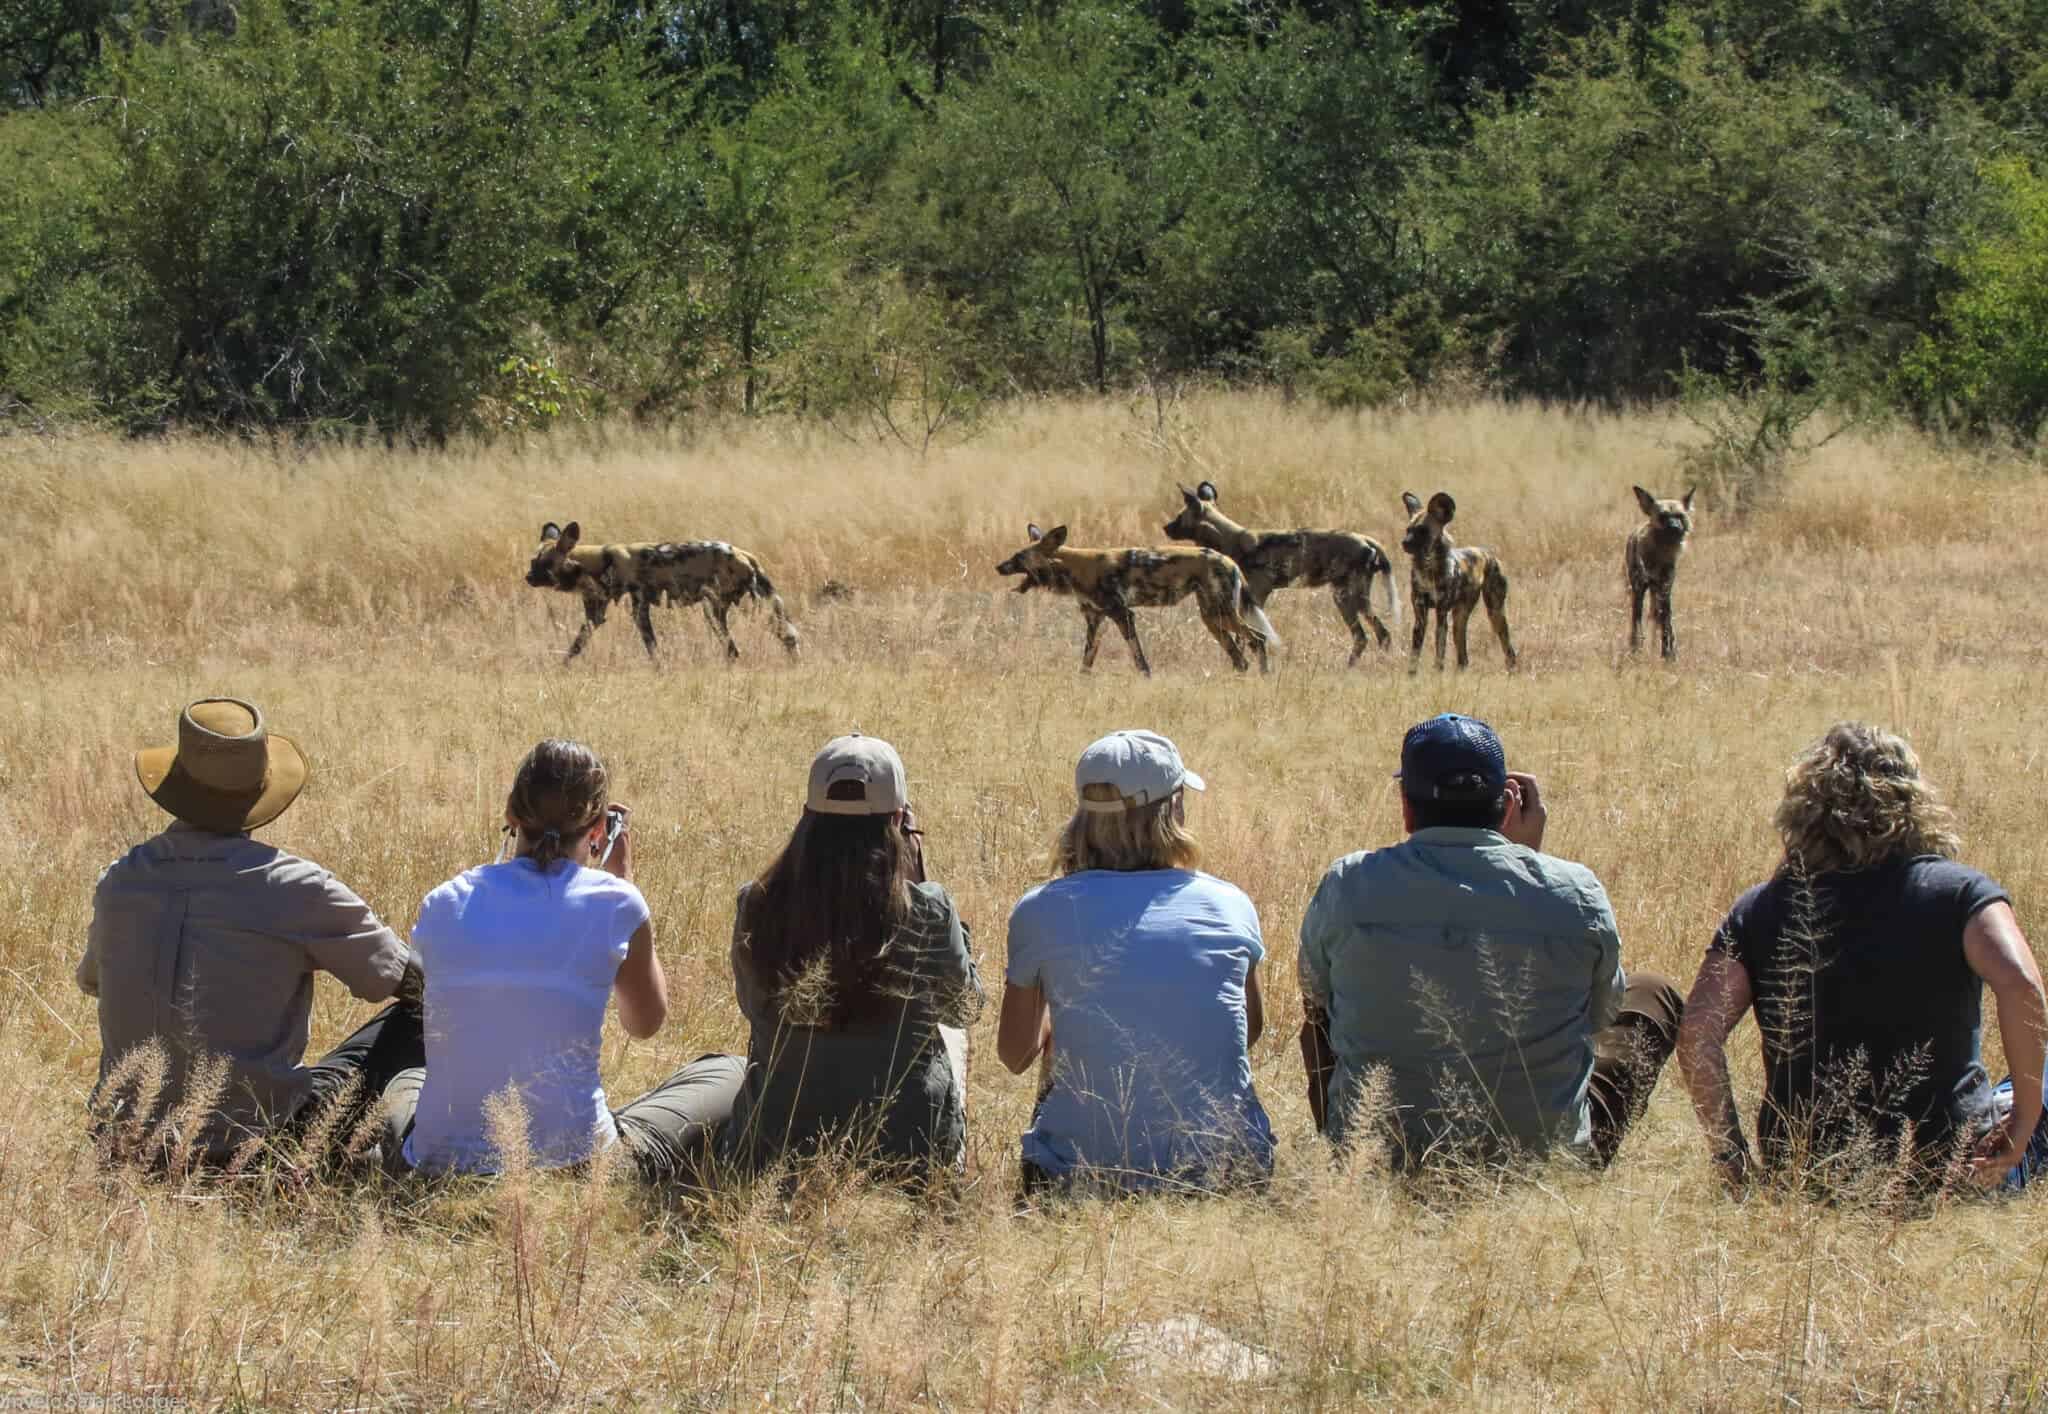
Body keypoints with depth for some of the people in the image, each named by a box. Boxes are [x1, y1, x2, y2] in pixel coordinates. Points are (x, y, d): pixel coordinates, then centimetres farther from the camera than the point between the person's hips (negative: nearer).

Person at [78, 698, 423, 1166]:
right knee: (418, 1015, 7)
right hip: (254, 1136, -5)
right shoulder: (293, 888, -15)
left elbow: (90, 979, 21)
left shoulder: (120, 881, 0)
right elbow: (391, 974, -2)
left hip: (127, 1138, 5)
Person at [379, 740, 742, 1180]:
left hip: (443, 1170, 3)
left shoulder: (443, 906, 1)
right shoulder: (612, 904, -6)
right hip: (576, 1170, -3)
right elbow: (645, 1022, 13)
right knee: (725, 1074, 21)